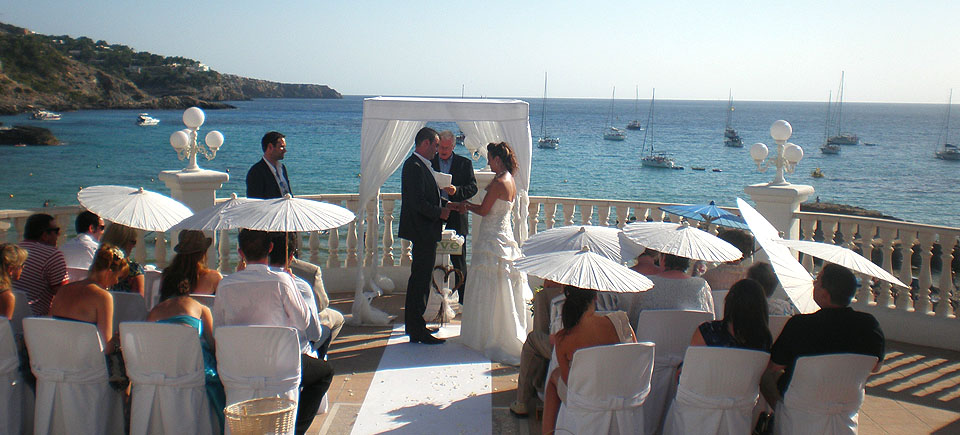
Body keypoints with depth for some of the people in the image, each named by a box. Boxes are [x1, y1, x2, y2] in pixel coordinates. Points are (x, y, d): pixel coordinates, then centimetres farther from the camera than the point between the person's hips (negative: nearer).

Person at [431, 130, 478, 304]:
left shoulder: (465, 163, 5)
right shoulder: (429, 162, 7)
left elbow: (473, 188, 0)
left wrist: (456, 191, -18)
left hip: (456, 219, -1)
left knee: (459, 261, 3)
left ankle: (464, 299, 11)